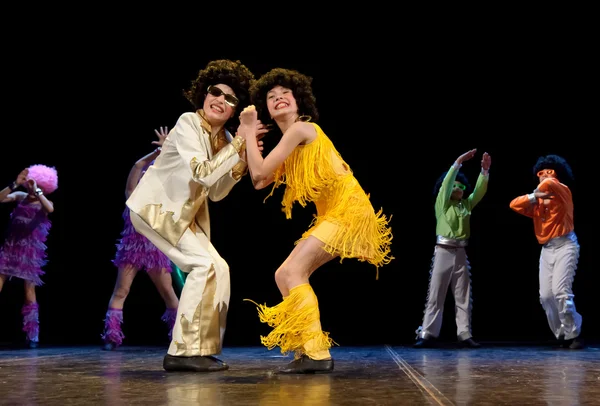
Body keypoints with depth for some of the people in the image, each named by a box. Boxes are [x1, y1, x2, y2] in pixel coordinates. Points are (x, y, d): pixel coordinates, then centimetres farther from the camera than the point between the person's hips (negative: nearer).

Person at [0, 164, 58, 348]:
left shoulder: (44, 203, 0)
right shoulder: (20, 196, 6)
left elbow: (50, 209, -25)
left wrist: (36, 191, -22)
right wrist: (15, 184, -15)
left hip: (29, 251, -2)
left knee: (29, 293, 1)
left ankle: (32, 336, 8)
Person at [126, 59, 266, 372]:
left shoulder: (225, 139, 5)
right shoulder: (188, 123, -18)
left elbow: (216, 193, 2)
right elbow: (202, 174, -29)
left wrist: (242, 161, -10)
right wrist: (239, 145, -27)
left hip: (185, 214, 9)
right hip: (156, 207, -9)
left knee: (217, 269, 4)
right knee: (204, 264, -18)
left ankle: (197, 349, 11)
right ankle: (185, 351, -14)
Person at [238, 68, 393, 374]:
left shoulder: (301, 129, -11)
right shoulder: (290, 145, 17)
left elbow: (260, 173, -13)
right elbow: (259, 181, 10)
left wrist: (249, 132, -1)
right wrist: (246, 137, 12)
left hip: (347, 210, -10)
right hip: (332, 215, 10)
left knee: (293, 272, -16)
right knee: (284, 275, 9)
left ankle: (317, 353, -17)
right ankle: (307, 350, 10)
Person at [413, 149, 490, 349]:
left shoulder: (466, 205, 14)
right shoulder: (441, 203, 2)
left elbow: (480, 191, 5)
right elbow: (445, 183, -10)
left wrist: (485, 170, -7)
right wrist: (458, 162, -16)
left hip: (461, 253, 5)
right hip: (443, 251, -4)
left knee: (463, 296, 2)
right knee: (435, 295, -4)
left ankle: (464, 335, 2)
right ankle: (427, 335, -5)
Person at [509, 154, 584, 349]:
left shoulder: (563, 191, -3)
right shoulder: (538, 201, 16)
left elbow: (549, 184, -26)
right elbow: (514, 204, 6)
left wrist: (540, 190, -3)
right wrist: (533, 197, -9)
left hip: (565, 245, -7)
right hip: (546, 249, 7)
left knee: (560, 291, -19)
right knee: (545, 296, 0)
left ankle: (574, 335, -9)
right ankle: (562, 336, 9)